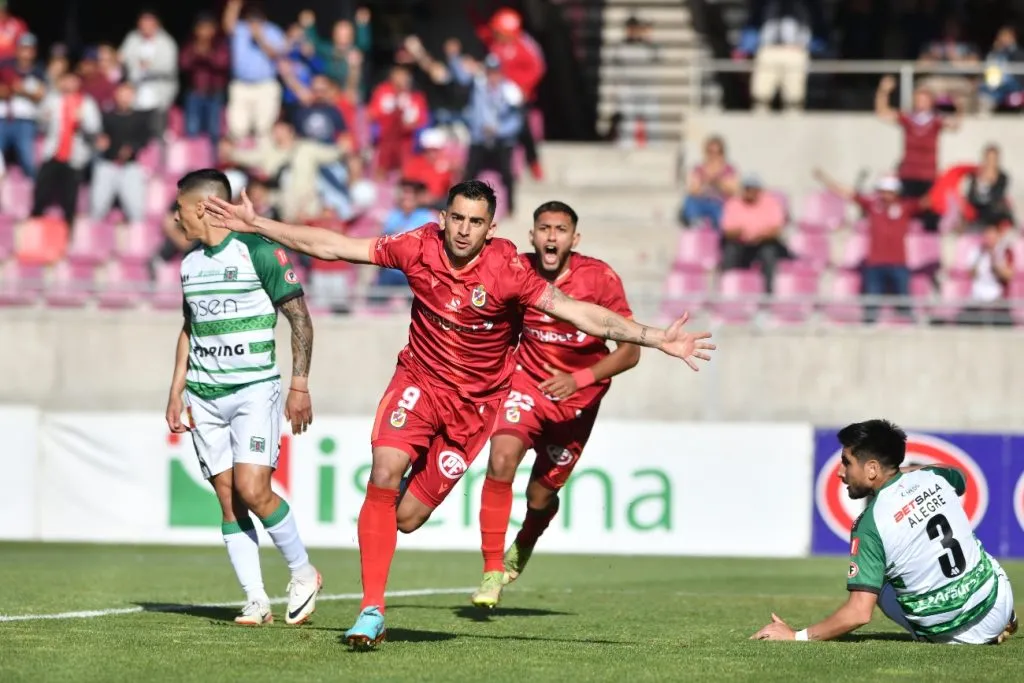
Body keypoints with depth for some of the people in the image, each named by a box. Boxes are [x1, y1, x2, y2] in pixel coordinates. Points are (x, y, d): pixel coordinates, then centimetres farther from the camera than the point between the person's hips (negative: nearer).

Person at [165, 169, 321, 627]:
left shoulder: (259, 252, -9)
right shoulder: (190, 264, 12)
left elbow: (300, 318, -7)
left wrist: (300, 386, -11)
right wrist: (176, 392, 17)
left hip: (254, 389, -6)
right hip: (203, 396, 6)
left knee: (252, 490, -17)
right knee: (228, 499, -1)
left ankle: (303, 572, 4)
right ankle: (256, 601, 1)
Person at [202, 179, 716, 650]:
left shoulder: (505, 270, -18)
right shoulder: (420, 248, -11)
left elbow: (578, 312, -20)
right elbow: (332, 247, -3)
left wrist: (655, 339, -28)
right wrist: (255, 224, -4)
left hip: (474, 402, -1)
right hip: (419, 381, 1)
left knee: (405, 518, -4)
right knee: (384, 474, -24)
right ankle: (371, 612, -19)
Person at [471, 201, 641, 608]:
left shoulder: (600, 278, -18)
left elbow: (630, 351, -17)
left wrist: (579, 379, -30)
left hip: (579, 397, 0)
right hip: (528, 381, 0)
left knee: (541, 495, 7)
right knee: (501, 461, -26)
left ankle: (522, 547, 46)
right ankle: (493, 573, -17)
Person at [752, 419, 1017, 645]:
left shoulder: (871, 524, -19)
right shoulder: (933, 477, -3)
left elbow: (859, 613, -24)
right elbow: (960, 479, 27)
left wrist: (797, 636, -16)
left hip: (953, 634, -5)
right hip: (1000, 603, 5)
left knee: (875, 582, 21)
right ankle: (1003, 622, 31)